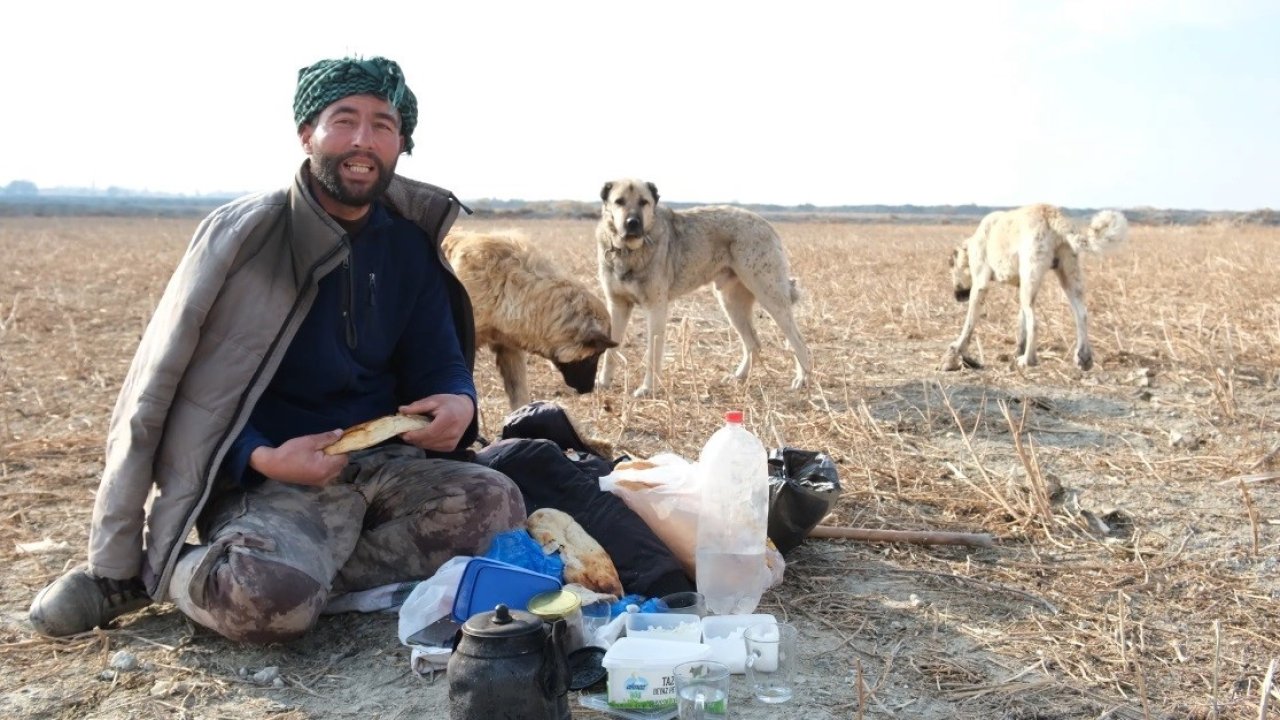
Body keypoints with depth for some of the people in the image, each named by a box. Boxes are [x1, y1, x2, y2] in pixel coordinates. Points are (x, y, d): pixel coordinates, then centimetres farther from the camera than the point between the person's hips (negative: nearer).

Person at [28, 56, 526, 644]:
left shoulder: (410, 246, 8)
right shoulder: (241, 235, -5)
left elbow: (438, 364, 13)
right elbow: (172, 387, -4)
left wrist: (458, 402, -12)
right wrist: (261, 459, -20)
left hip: (383, 464, 5)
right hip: (264, 478, -5)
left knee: (495, 503, -23)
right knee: (267, 598, -35)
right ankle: (146, 573, 0)